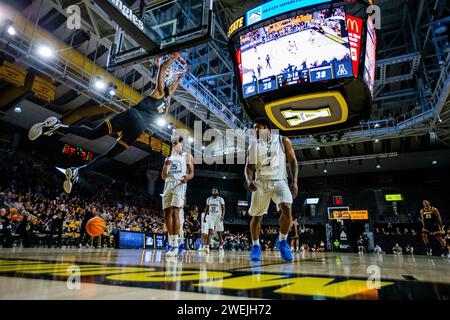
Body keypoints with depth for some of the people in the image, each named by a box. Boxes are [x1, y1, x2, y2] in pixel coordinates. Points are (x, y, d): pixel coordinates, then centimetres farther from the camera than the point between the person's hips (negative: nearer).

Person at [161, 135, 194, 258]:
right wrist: (165, 166, -1)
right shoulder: (168, 158, 23)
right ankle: (171, 244, 10)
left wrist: (187, 177, -22)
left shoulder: (187, 156, 9)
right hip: (168, 185, 6)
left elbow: (191, 173, 1)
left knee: (175, 212, -19)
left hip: (179, 185, -6)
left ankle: (175, 245, -18)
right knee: (167, 214, 2)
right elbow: (163, 177, 18)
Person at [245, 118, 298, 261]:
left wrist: (294, 181, -5)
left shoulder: (283, 141, 3)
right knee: (256, 217, 3)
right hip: (260, 183, 2)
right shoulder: (253, 146, 6)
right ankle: (256, 246, 24)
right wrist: (249, 180, -17)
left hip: (279, 181, -2)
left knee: (287, 209, -25)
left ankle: (282, 241, -2)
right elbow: (249, 167, 4)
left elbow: (293, 161, 5)